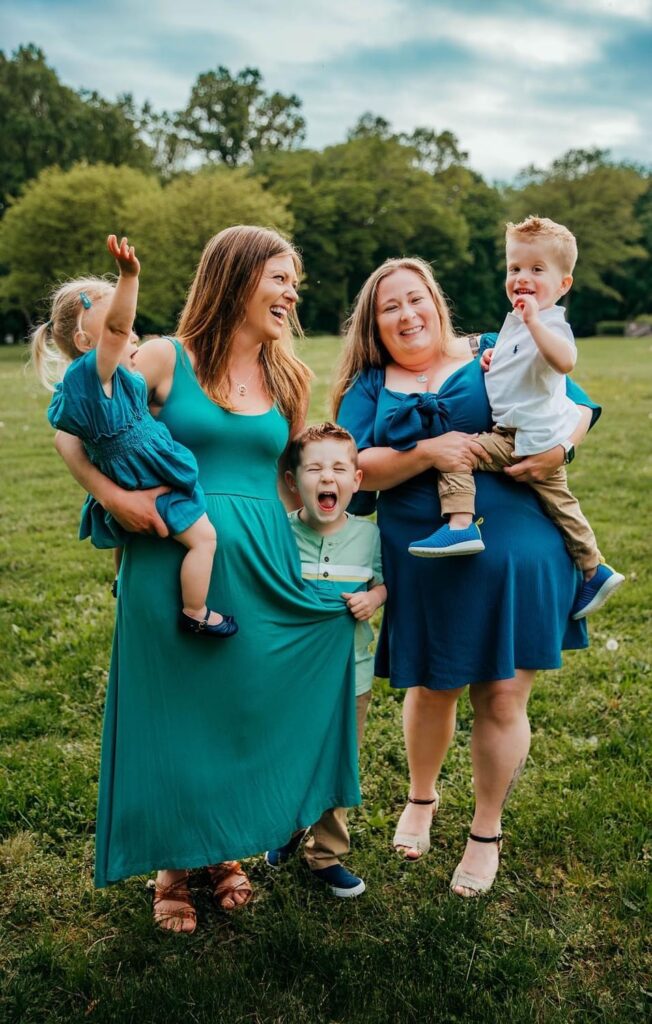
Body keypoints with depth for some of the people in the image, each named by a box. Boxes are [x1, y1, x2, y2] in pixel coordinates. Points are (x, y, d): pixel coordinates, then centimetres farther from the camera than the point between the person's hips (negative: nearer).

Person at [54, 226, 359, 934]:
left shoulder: (287, 380, 11)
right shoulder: (167, 360, -2)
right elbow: (71, 430, 1)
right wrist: (113, 496, -13)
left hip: (260, 567, 4)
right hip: (173, 563, -3)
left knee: (248, 708, 10)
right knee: (174, 714, 7)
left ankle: (226, 852, 33)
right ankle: (175, 868, 27)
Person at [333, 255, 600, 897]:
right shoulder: (369, 389, 8)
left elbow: (576, 401, 8)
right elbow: (356, 467, -6)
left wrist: (561, 443, -13)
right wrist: (426, 452, -21)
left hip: (516, 556, 0)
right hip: (425, 567, 1)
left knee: (501, 701, 5)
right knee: (432, 688, 15)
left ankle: (487, 832, 28)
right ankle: (421, 799, 45)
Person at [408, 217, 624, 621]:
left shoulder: (551, 323, -17)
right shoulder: (515, 319, 14)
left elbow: (565, 361, -40)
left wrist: (533, 320, -44)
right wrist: (494, 358, 16)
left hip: (531, 440, -10)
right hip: (540, 439, 10)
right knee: (559, 501, 19)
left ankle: (460, 526, -18)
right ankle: (595, 571, 30)